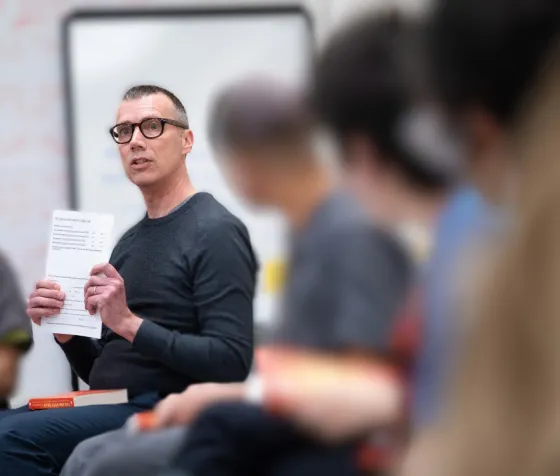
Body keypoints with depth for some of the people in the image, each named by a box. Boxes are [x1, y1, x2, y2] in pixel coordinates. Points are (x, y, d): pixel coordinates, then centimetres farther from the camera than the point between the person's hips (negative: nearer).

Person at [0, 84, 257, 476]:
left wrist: (130, 324, -21)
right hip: (112, 411, 8)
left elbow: (231, 362, -17)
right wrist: (66, 330, 3)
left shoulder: (215, 232, -6)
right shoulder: (129, 242, 19)